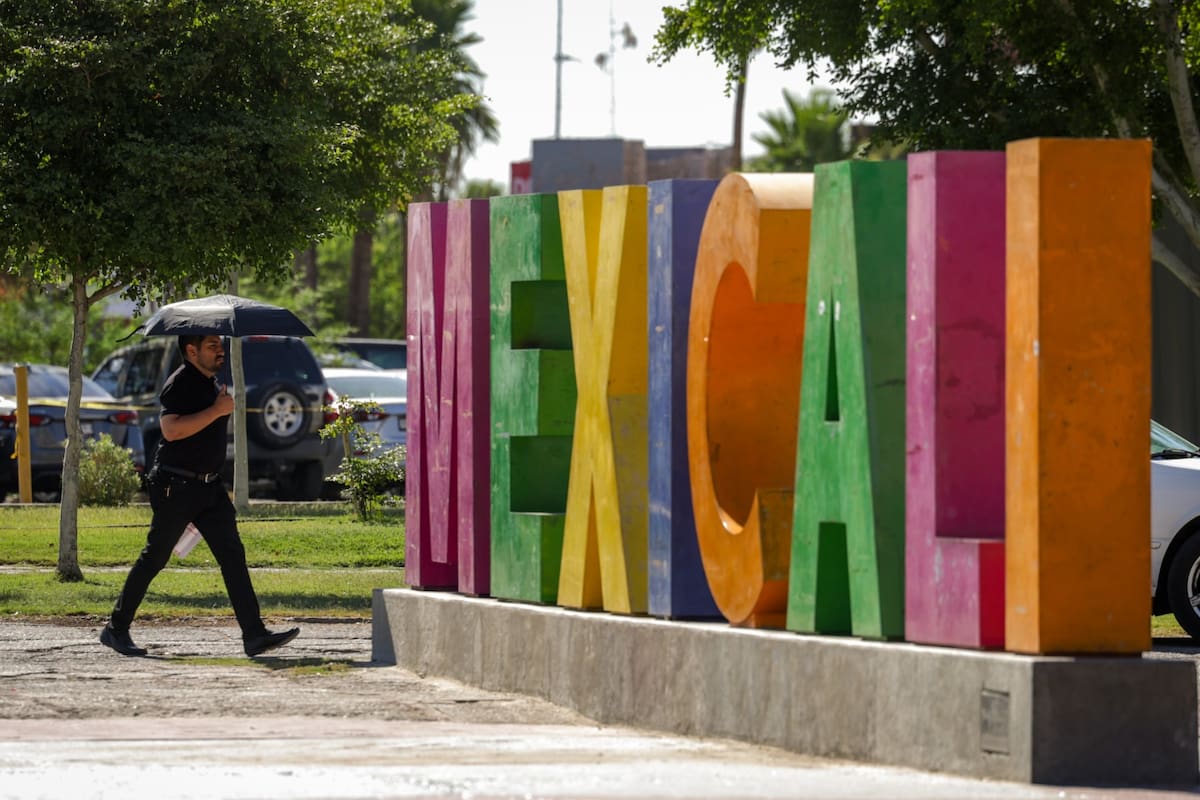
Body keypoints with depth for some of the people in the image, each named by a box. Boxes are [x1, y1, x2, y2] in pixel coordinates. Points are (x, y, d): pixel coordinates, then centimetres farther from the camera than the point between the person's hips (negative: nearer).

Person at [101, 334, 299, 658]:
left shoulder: (211, 382, 15)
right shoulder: (179, 384, -14)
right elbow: (171, 430, -27)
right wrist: (217, 410, -24)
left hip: (209, 485, 8)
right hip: (176, 486, -8)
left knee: (233, 555, -2)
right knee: (154, 558, 0)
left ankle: (254, 634, -8)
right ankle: (116, 629, 12)